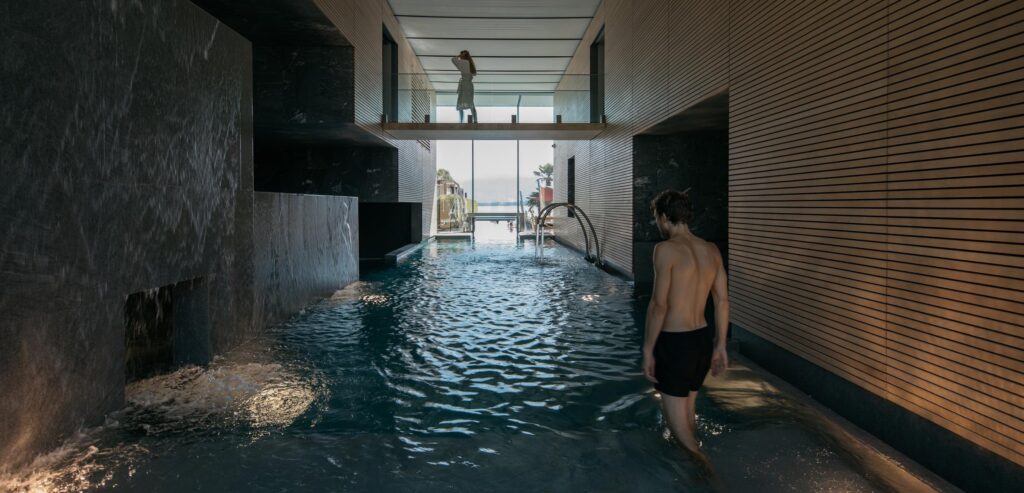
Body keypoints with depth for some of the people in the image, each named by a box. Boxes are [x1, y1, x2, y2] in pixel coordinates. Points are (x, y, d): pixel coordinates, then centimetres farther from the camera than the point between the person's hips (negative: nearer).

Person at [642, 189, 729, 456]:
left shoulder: (666, 249, -16)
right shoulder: (711, 250, 6)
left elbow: (659, 304, -19)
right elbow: (722, 301, 9)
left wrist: (648, 350, -12)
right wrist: (720, 345, 17)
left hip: (674, 343, -8)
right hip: (703, 338, 8)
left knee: (677, 422, 5)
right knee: (688, 411, 24)